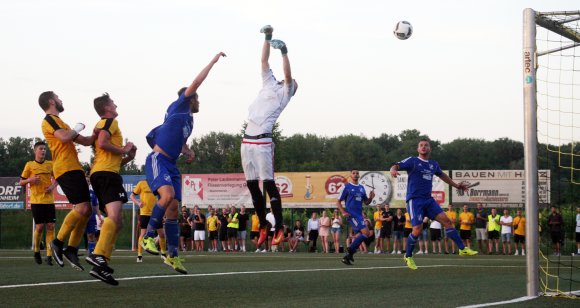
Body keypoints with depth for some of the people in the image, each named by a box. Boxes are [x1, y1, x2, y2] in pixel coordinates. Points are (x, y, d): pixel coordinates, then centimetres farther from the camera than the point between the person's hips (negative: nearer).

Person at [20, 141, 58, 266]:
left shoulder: (50, 164, 9)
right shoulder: (29, 165, 2)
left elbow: (56, 179, 21)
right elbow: (21, 182, 6)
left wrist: (53, 186, 0)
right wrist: (30, 180, -13)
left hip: (49, 200, 3)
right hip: (36, 201, -3)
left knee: (50, 226, -5)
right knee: (39, 226, -7)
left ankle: (49, 255, -4)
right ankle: (36, 252, 16)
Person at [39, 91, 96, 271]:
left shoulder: (58, 122, 28)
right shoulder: (49, 120, -2)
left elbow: (86, 141, 26)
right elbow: (64, 137, -21)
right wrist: (77, 129, -3)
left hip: (75, 169, 10)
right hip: (66, 169, -10)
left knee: (86, 211, 5)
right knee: (82, 208, -20)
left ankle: (72, 250, 6)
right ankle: (58, 243, -13)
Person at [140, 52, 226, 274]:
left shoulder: (189, 120, 23)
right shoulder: (178, 107, 1)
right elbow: (195, 83, -8)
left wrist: (188, 151, 18)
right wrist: (213, 61, -4)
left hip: (171, 165, 9)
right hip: (157, 160, -9)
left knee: (173, 207, 2)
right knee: (168, 194, -30)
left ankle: (173, 255, 6)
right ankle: (148, 237, -21)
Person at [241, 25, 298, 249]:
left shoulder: (285, 93, 7)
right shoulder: (269, 85, 23)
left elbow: (288, 75, -10)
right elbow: (264, 62, 21)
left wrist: (284, 52, -13)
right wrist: (267, 39, 15)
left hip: (262, 141, -7)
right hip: (247, 140, 7)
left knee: (268, 183, -12)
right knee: (252, 185, 6)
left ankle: (279, 228, -13)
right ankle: (263, 226, 13)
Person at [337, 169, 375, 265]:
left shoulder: (361, 188, 16)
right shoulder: (347, 187, -1)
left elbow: (366, 202, 19)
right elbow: (338, 201, 0)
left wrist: (370, 198, -3)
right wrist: (343, 212, -14)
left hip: (359, 215, 7)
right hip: (351, 214, -7)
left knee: (358, 237, 6)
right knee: (366, 233, -19)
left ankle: (347, 257, 14)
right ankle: (350, 249, -9)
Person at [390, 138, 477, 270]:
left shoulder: (433, 164, 15)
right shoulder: (412, 161, -2)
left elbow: (442, 175, 34)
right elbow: (396, 166, -14)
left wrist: (456, 185, 39)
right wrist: (393, 170, -38)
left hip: (428, 200, 5)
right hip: (414, 200, -5)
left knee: (447, 221, -5)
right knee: (417, 229, -15)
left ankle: (462, 248, 0)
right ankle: (408, 256, 6)